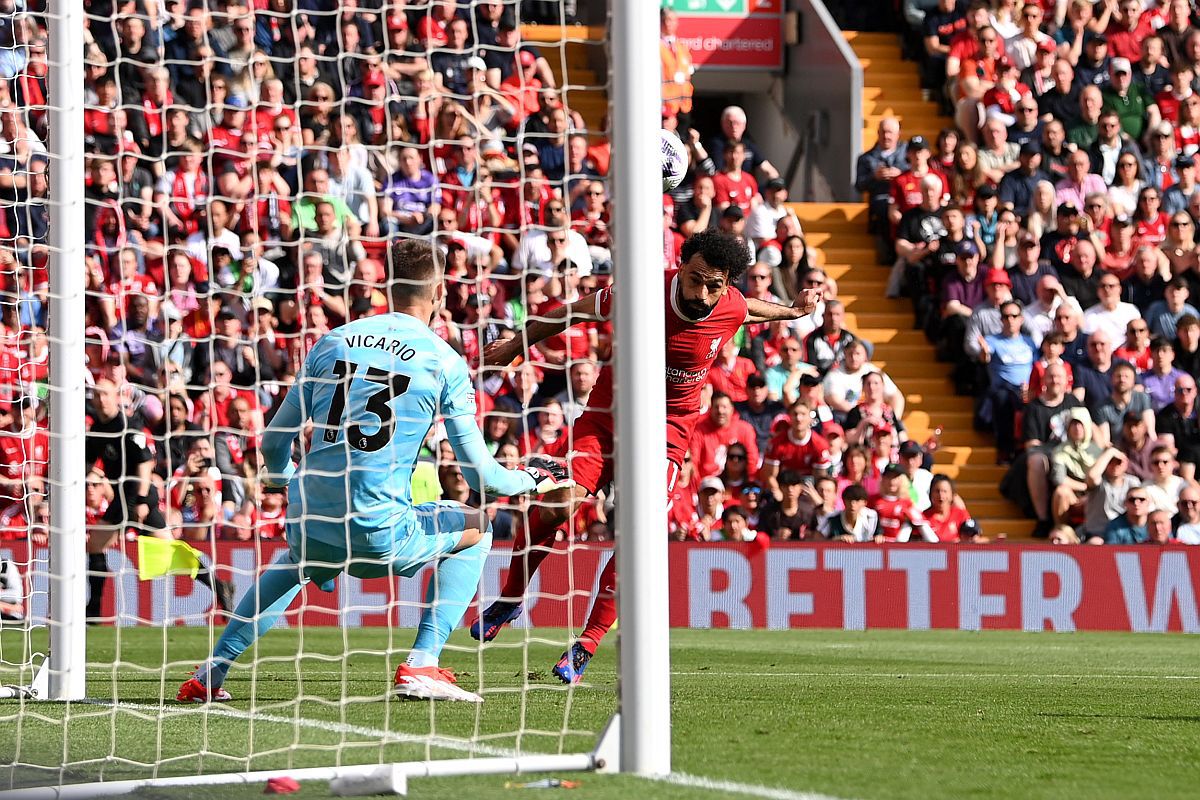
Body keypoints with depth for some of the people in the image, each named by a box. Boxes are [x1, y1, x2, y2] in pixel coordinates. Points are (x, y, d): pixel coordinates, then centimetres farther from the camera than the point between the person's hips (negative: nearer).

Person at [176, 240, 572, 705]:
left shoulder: (333, 342, 10)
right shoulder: (445, 362, -1)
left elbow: (274, 444, 17)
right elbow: (481, 478, 0)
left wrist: (286, 477, 40)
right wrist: (534, 479, 22)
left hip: (310, 534, 5)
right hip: (379, 537, -5)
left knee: (294, 560, 39)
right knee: (476, 527, 21)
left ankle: (211, 673, 27)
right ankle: (421, 666, 7)